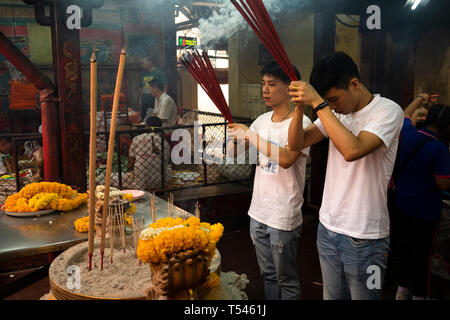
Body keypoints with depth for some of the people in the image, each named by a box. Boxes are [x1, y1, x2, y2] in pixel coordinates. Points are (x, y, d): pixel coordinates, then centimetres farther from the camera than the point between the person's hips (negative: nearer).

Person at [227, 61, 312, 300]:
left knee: (286, 279, 8)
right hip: (258, 212, 7)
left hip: (284, 217, -7)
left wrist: (250, 135, -25)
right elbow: (233, 152, 11)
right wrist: (234, 137, -11)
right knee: (267, 274, 22)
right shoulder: (263, 120, 8)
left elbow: (286, 159, -31)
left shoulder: (300, 123, -14)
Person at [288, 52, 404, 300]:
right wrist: (299, 107, -14)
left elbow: (352, 150, -30)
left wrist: (317, 103, -27)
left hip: (364, 238, -6)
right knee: (331, 296, 18)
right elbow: (296, 144, 3)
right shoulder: (334, 112, 6)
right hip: (327, 227, 6)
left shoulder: (388, 110, -14)